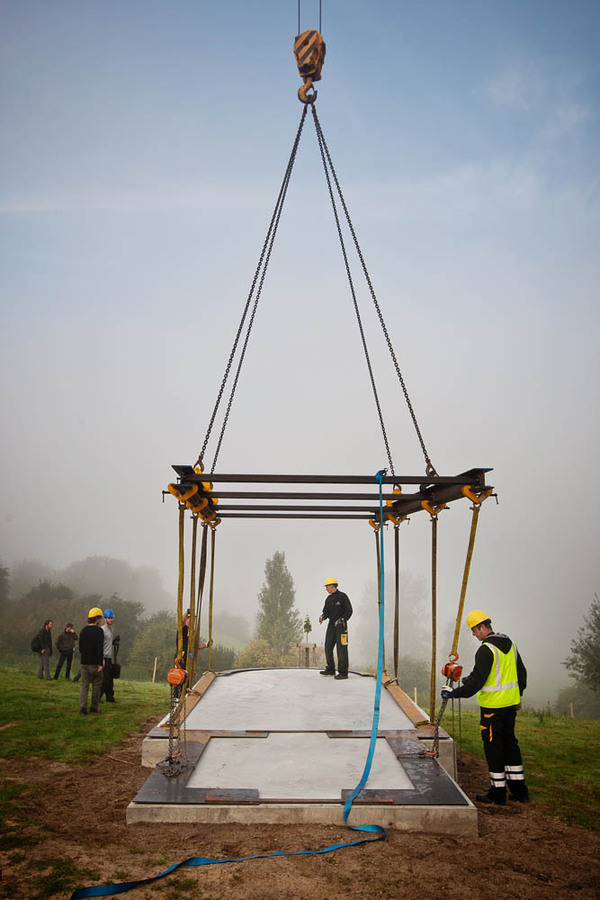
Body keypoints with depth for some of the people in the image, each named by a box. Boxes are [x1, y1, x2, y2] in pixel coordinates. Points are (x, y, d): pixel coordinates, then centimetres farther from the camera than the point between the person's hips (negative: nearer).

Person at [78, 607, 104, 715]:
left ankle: (82, 707, -4)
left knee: (84, 685, 7)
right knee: (96, 685, 8)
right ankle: (94, 707, 12)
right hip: (95, 663, -5)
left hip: (84, 662, 5)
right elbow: (100, 648, -18)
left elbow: (80, 647, 17)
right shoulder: (98, 630, -12)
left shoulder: (83, 630, 9)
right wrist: (101, 663, -17)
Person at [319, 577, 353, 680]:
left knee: (341, 649, -7)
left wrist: (342, 619, -19)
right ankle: (330, 669, 21)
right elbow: (326, 612, 17)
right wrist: (323, 616, -5)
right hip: (331, 625, 8)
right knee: (328, 647, 8)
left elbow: (349, 610, -9)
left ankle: (343, 672, -3)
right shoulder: (328, 599, 14)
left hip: (341, 625, -7)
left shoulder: (342, 596, -7)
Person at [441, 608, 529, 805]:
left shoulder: (486, 650, -18)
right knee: (510, 743, 15)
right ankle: (519, 790, 20)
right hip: (511, 703, 8)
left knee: (493, 747, 1)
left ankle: (498, 792, 7)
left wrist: (454, 692, -16)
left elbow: (476, 681, -22)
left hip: (493, 706, -8)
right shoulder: (510, 644, 9)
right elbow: (521, 673, 19)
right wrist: (519, 695, 31)